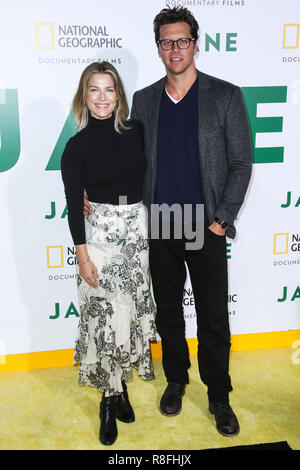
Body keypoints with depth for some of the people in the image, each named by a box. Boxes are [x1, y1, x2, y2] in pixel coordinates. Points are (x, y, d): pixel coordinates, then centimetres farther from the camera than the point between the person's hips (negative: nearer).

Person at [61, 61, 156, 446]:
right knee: (107, 314, -2)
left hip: (139, 229, 3)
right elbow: (73, 205, -5)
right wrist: (82, 256, -9)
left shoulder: (136, 132, 3)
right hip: (100, 233, -3)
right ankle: (110, 399, 16)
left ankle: (120, 387, 29)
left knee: (134, 310, 10)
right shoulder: (77, 146, -4)